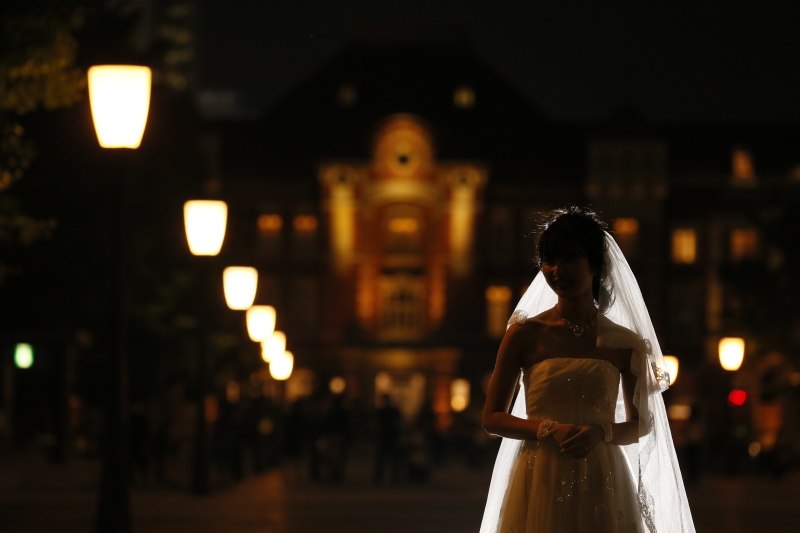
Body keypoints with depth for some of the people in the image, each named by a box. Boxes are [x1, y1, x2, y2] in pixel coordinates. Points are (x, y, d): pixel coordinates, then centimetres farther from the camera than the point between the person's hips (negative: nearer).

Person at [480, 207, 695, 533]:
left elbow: (641, 424, 10)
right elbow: (492, 417, 2)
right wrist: (550, 429, -15)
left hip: (602, 487, 1)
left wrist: (600, 433, -11)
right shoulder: (525, 334, 0)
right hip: (539, 483, -1)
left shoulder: (623, 343, 2)